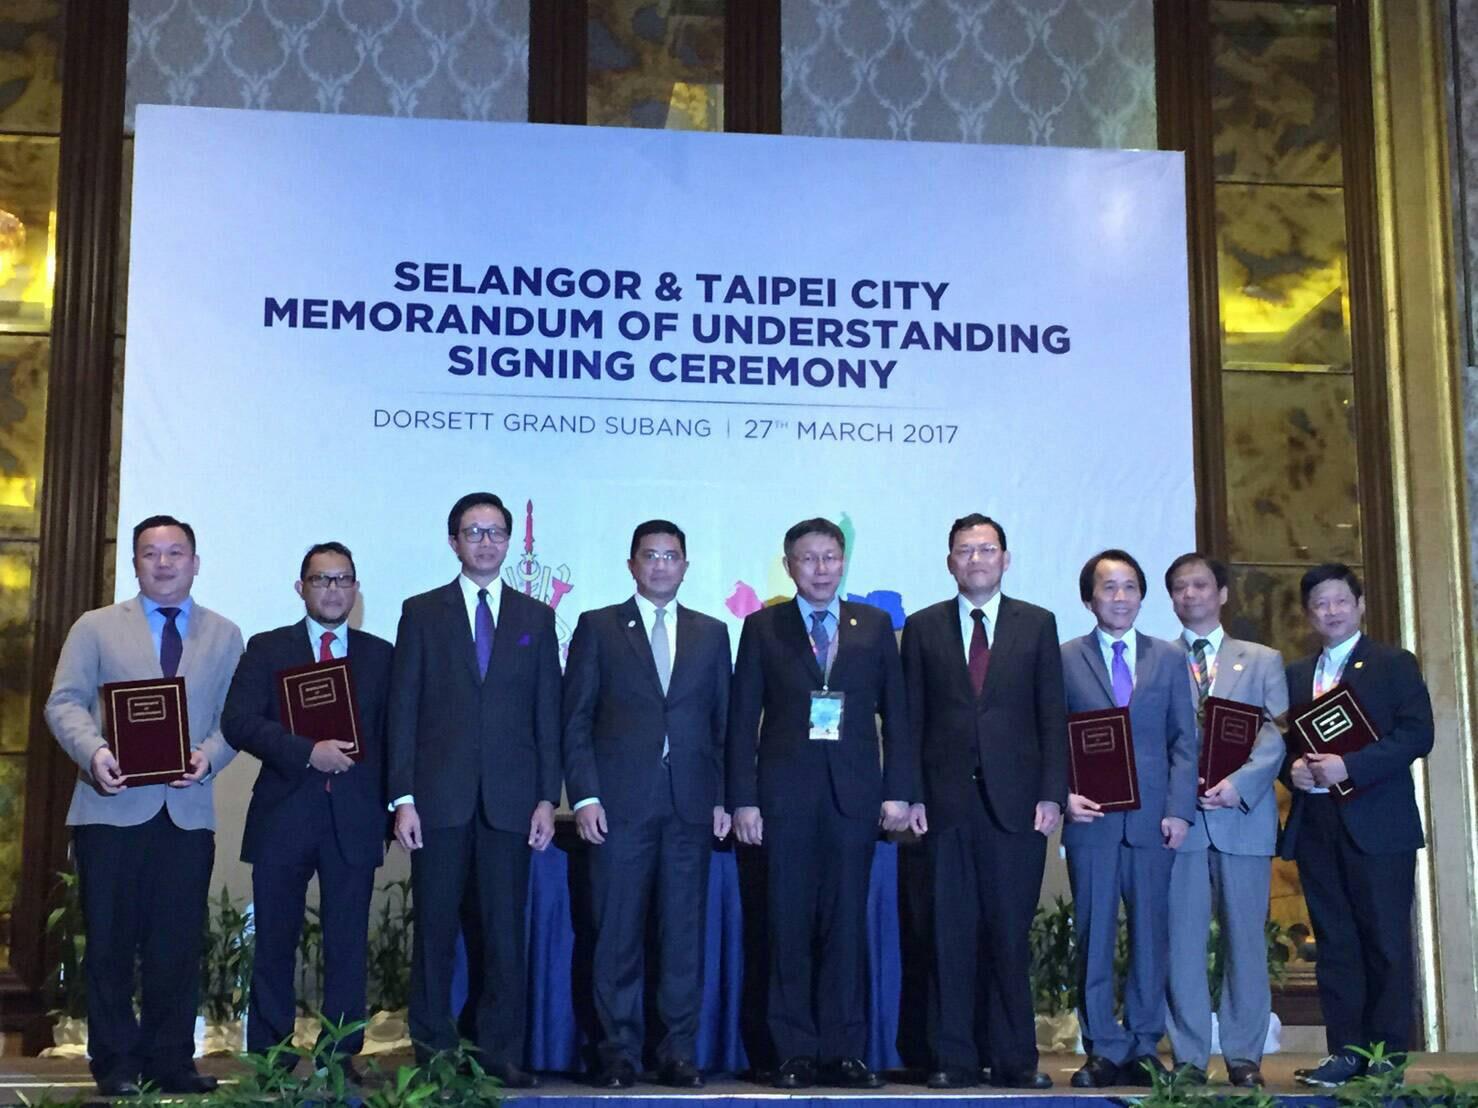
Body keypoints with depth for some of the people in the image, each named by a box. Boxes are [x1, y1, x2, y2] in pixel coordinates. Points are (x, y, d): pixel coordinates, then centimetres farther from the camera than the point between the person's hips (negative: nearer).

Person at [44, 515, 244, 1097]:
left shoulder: (224, 636, 12)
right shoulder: (96, 628, 9)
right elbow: (64, 702, 1)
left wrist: (210, 755, -13)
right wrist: (93, 751, -17)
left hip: (189, 812, 1)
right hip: (113, 807, -1)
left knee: (178, 942, 4)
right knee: (110, 941, 4)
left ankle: (171, 1059, 13)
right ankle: (114, 1062, 14)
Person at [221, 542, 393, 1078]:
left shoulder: (379, 655, 12)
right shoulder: (266, 649, 7)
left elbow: (392, 734, 12)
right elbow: (238, 722, -5)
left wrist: (389, 807, 3)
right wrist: (308, 752, -16)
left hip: (354, 819, 1)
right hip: (283, 815, -1)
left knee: (348, 944, 2)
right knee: (275, 943, 5)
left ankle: (341, 1056, 9)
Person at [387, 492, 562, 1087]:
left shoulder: (536, 617, 11)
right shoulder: (422, 612, 7)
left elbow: (548, 714, 9)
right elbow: (403, 710, 3)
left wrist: (547, 797, 1)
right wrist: (403, 798, -4)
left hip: (510, 798, 1)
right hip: (439, 796, -1)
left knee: (504, 930, 3)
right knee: (434, 927, 3)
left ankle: (501, 1051, 11)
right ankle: (431, 1050, 13)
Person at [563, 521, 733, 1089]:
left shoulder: (712, 633, 15)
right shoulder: (598, 627, 8)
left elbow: (723, 723, 13)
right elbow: (576, 719, 4)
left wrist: (723, 799, 4)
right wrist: (584, 796, -5)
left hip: (691, 805, 2)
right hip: (620, 804, -2)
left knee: (684, 934, 3)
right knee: (618, 935, 0)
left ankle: (679, 1052, 10)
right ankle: (619, 1053, 8)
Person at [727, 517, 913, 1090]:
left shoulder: (875, 625, 10)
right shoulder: (763, 627, 6)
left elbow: (895, 713, 10)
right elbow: (743, 718, 4)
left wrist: (897, 790, 2)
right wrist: (743, 799, -3)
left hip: (854, 791, 1)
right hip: (785, 791, -1)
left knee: (847, 924, 2)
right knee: (789, 926, 1)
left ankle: (843, 1052, 9)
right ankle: (795, 1053, 9)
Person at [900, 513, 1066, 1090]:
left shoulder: (1037, 624, 9)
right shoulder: (923, 627, 10)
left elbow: (1053, 716, 6)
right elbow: (911, 719, 7)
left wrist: (1051, 794, -3)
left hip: (1015, 801, 0)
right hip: (946, 802, 0)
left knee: (1011, 933, 2)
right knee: (950, 934, 2)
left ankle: (1015, 1059, 11)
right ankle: (952, 1058, 9)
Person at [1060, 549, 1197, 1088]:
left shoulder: (1169, 658, 11)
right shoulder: (1065, 659, 6)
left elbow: (1184, 740, 7)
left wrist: (1179, 810, -2)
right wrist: (1065, 793, -10)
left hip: (1152, 817, 2)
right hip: (1091, 818, -1)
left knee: (1151, 936, 5)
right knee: (1093, 937, 2)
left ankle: (1143, 1047, 14)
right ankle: (1103, 1050, 9)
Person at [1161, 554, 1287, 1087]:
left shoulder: (1263, 660, 14)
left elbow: (1277, 737, 3)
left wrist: (1240, 783, -13)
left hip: (1244, 815, 1)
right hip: (1179, 816, -1)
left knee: (1246, 938, 3)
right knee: (1182, 941, -1)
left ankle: (1244, 1055, 10)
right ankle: (1189, 1057, 5)